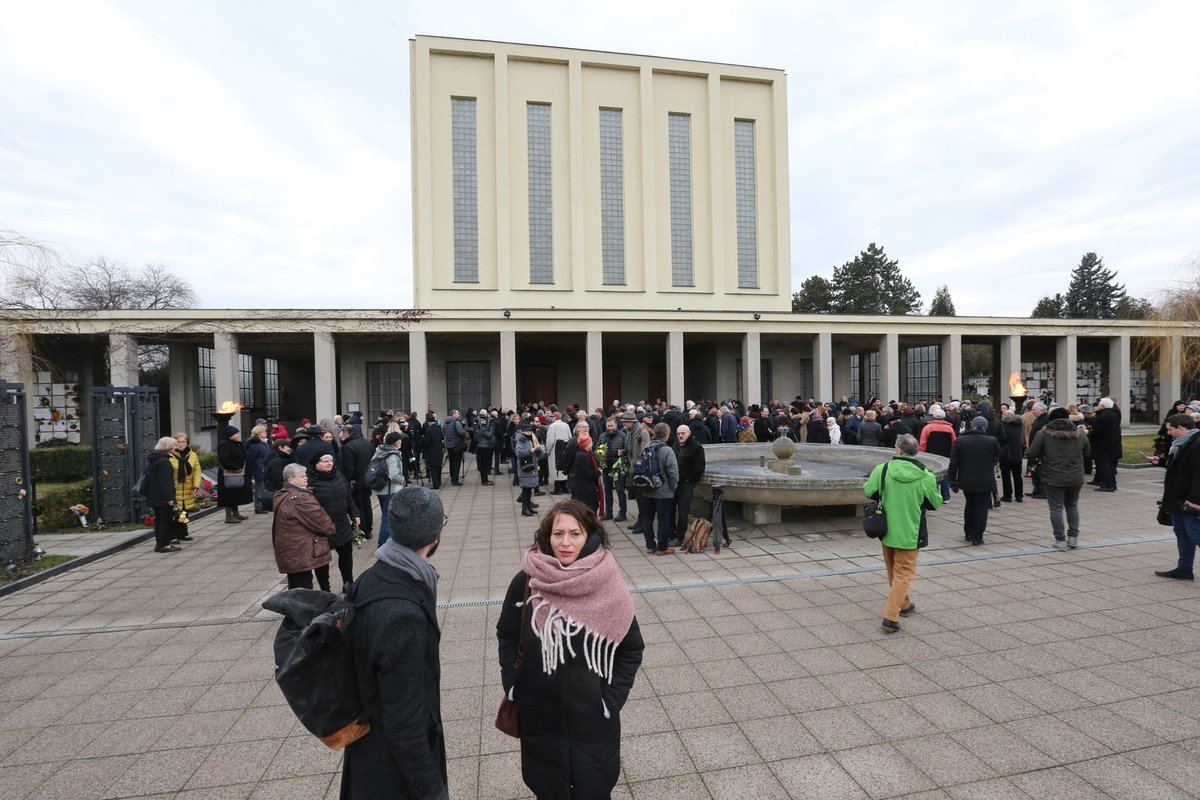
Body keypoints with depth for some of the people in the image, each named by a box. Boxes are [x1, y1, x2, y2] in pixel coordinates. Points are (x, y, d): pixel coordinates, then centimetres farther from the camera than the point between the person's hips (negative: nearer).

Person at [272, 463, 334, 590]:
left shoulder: (282, 496, 11)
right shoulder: (299, 498, -22)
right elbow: (320, 518, -17)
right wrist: (331, 528, 1)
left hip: (289, 553, 10)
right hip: (302, 553, -10)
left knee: (295, 589, 21)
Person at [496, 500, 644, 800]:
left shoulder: (608, 586, -16)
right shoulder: (526, 582, -13)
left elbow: (631, 649, -5)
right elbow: (506, 637, 2)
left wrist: (612, 699, -10)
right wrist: (512, 686, -3)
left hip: (593, 715, -1)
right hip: (539, 714, 2)